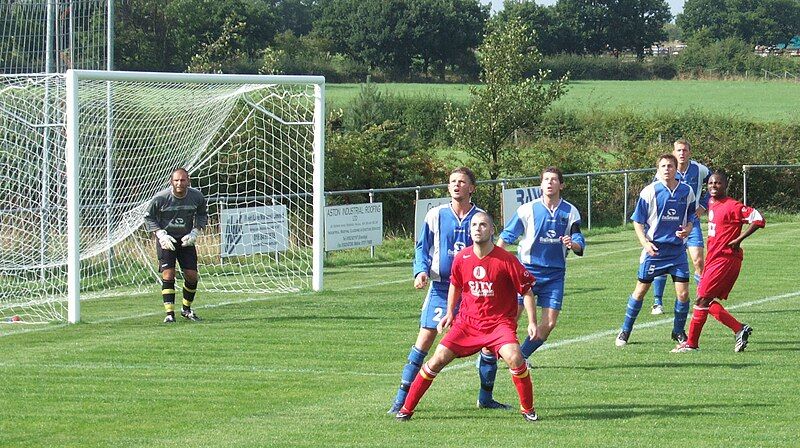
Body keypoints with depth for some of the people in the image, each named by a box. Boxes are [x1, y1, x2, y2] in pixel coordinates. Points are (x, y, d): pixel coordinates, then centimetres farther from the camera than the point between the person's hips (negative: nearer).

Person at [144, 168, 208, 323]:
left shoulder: (197, 196, -9)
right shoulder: (160, 198, -17)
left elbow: (202, 215, 9)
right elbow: (149, 217, -3)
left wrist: (194, 233, -6)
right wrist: (161, 235, -15)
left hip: (186, 240, 3)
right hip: (166, 240, -3)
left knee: (192, 276, 1)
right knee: (168, 274, -14)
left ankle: (186, 309, 23)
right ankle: (170, 313, -10)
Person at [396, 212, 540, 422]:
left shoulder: (506, 260, -14)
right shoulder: (462, 259, -3)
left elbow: (526, 290, -5)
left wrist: (532, 322, -10)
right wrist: (449, 313, 18)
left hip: (499, 322, -3)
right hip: (467, 322, 3)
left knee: (514, 357, -27)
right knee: (438, 359, -6)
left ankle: (528, 409, -6)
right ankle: (406, 409, 6)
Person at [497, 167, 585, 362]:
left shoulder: (571, 212, 3)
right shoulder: (528, 209, -2)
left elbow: (579, 244, 4)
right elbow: (506, 236, 3)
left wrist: (572, 244, -19)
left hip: (554, 274, 2)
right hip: (527, 270, -2)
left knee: (549, 324, -3)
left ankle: (521, 357, 16)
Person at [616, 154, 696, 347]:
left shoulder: (687, 191, 2)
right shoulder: (650, 191, -7)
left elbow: (690, 219, 16)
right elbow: (637, 221, -2)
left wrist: (687, 230, -6)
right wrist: (645, 243, -15)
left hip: (677, 249, 2)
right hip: (654, 249, -2)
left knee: (683, 293, -3)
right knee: (640, 291, 4)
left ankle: (678, 331, 18)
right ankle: (625, 331, 18)